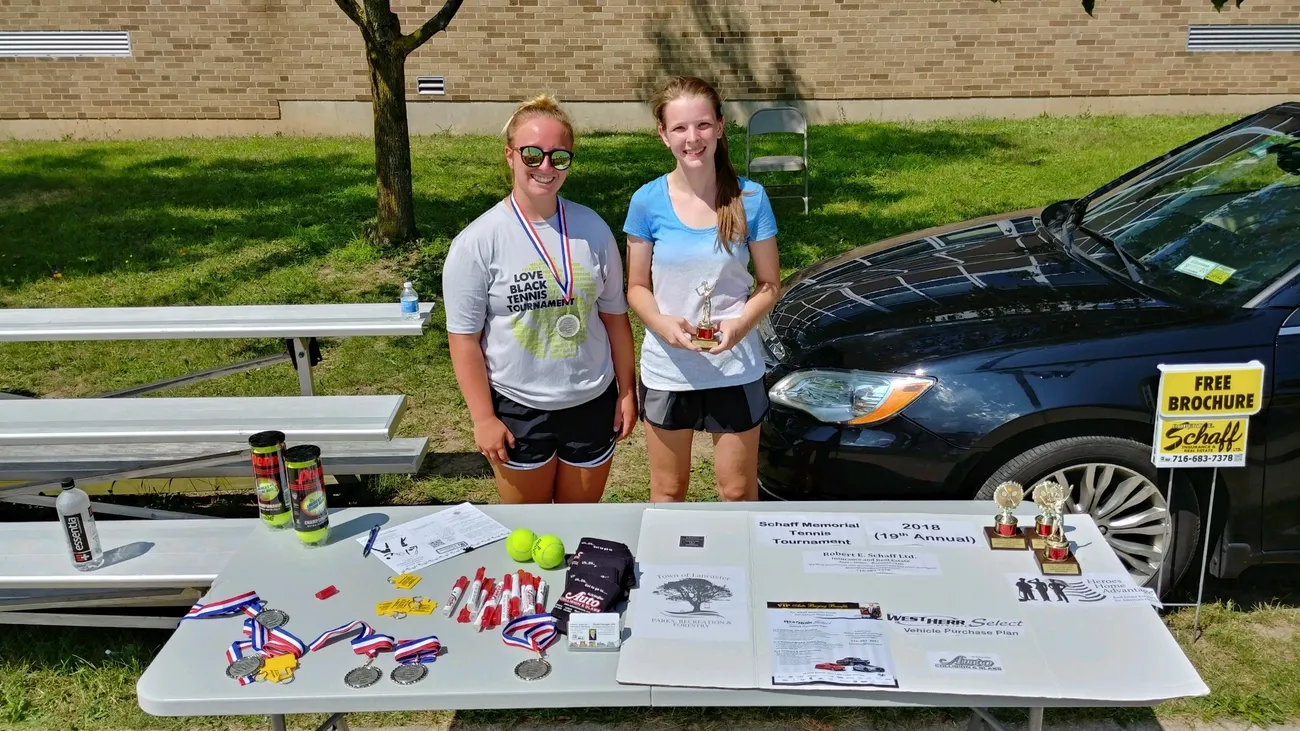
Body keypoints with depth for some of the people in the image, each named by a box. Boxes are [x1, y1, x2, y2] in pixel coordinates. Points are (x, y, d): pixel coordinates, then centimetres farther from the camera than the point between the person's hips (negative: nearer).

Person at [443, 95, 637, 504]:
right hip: (518, 409, -2)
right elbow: (464, 338, -9)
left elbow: (614, 315, 5)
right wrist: (483, 418, -11)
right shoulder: (478, 242, -11)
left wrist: (627, 390, 6)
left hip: (592, 404, 3)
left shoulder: (592, 228, -1)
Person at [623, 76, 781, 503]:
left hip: (736, 370, 0)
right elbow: (637, 287, 0)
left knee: (738, 491, 14)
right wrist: (661, 322, -21)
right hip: (666, 370, 1)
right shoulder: (648, 201, -8)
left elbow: (769, 284, -1)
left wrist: (741, 323, -21)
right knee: (668, 490, 17)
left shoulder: (749, 198, -8)